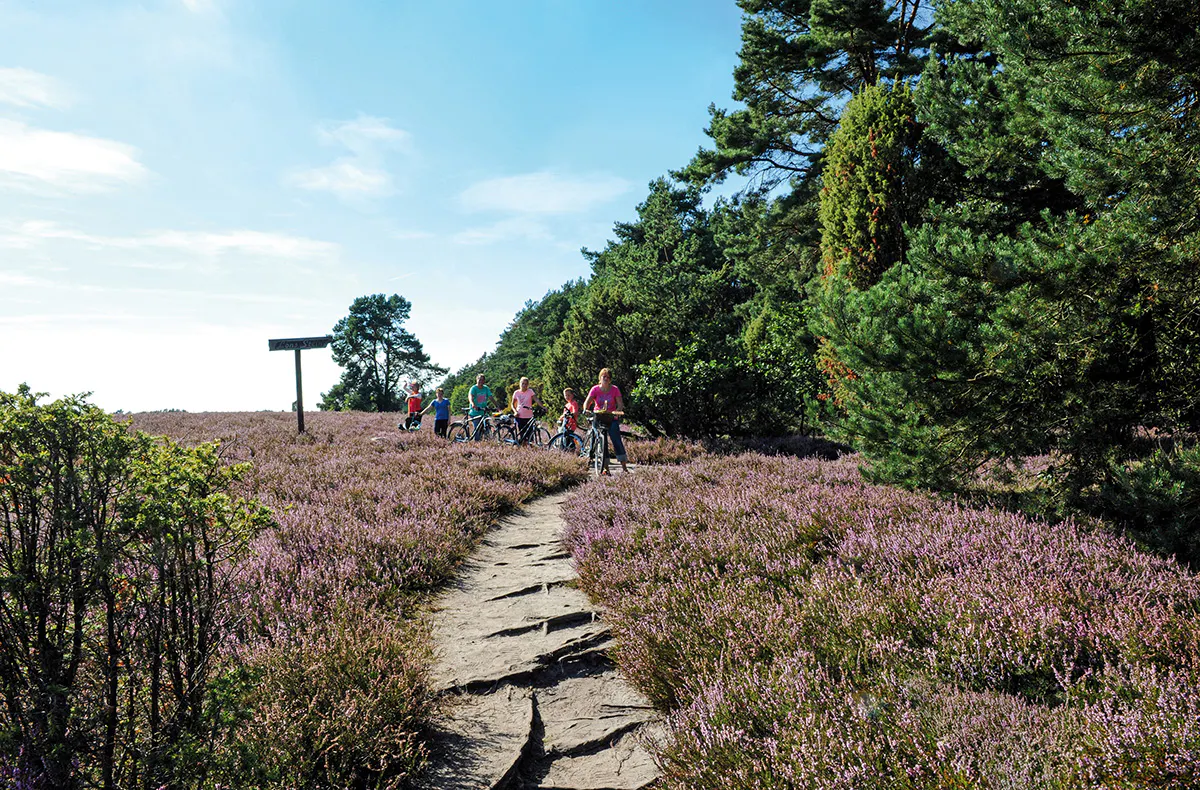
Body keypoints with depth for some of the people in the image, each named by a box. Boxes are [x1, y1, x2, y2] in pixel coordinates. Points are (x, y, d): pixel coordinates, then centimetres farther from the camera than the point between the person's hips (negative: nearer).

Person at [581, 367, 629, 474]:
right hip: (599, 418, 1)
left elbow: (620, 404, -9)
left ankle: (624, 466, -9)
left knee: (616, 440, -11)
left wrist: (618, 411, -31)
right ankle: (605, 467, 1)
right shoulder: (595, 389, -2)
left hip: (612, 418, -1)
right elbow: (587, 402, -11)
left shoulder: (615, 390, -2)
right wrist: (586, 409, -33)